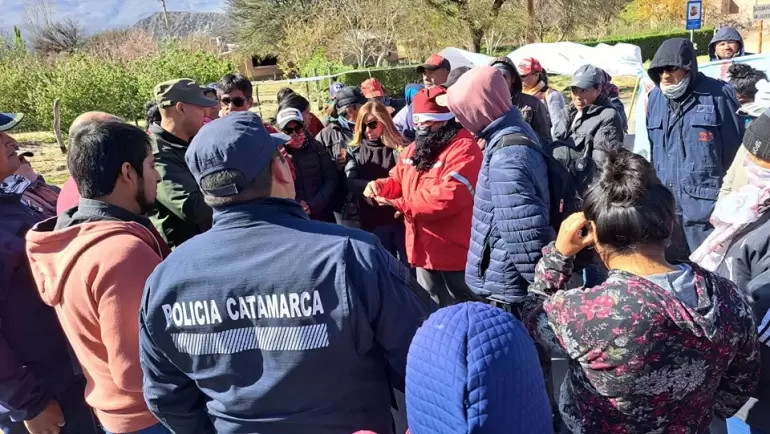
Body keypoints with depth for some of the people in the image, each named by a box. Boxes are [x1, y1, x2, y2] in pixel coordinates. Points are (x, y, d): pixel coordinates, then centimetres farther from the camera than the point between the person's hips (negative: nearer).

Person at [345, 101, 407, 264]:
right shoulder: (355, 150, 7)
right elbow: (351, 182, -5)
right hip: (373, 221, 2)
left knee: (409, 263, 6)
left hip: (400, 216, -2)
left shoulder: (399, 148, -2)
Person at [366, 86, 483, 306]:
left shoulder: (463, 148, -18)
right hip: (424, 249, 8)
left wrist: (402, 205, -24)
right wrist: (379, 187, -4)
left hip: (453, 250, -8)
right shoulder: (415, 148, 12)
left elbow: (449, 196, -29)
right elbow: (397, 181, 20)